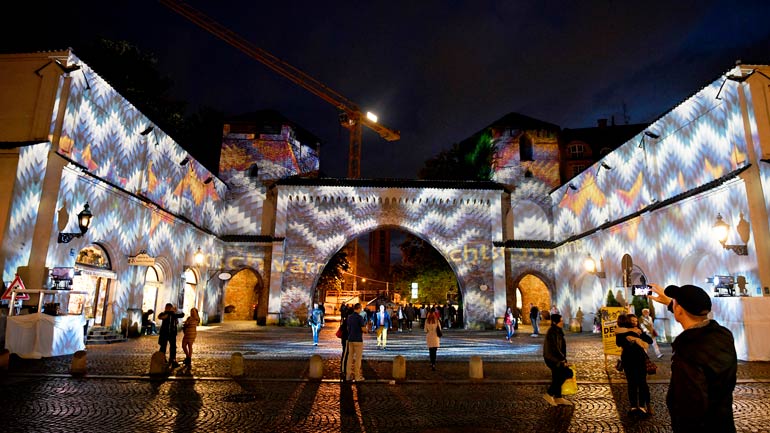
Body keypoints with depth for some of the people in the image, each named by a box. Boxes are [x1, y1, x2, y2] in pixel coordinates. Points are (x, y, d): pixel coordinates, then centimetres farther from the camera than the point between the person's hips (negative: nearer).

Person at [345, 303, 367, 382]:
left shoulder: (349, 317, 8)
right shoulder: (360, 317, -14)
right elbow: (364, 330, -16)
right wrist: (366, 326, 5)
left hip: (350, 339, 7)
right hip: (358, 340, -7)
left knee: (350, 357, 10)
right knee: (358, 358, 0)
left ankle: (348, 375, 12)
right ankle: (357, 376, 3)